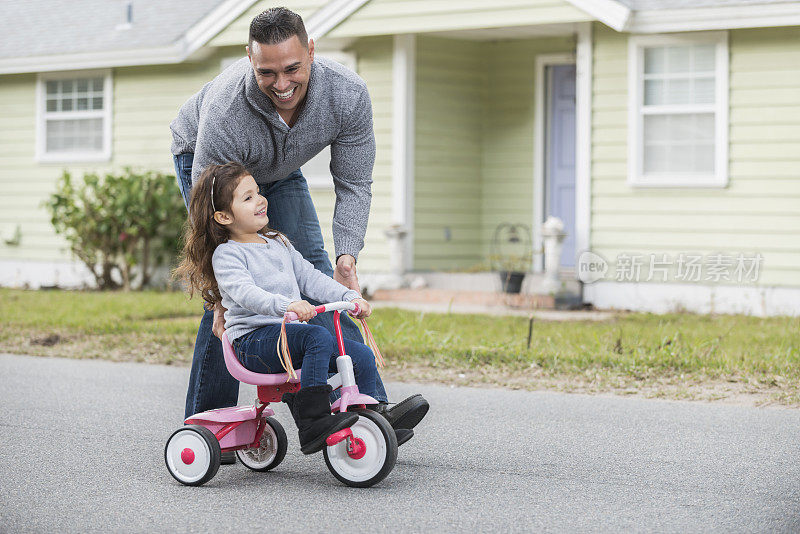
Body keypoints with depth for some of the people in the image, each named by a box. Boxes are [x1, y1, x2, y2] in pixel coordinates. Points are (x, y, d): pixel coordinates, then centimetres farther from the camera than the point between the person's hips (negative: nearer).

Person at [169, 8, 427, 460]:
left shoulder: (348, 95, -32)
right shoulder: (224, 112, -42)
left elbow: (354, 184, -20)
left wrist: (348, 256, -32)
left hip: (279, 171, 3)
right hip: (203, 158, -3)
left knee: (314, 269, -11)